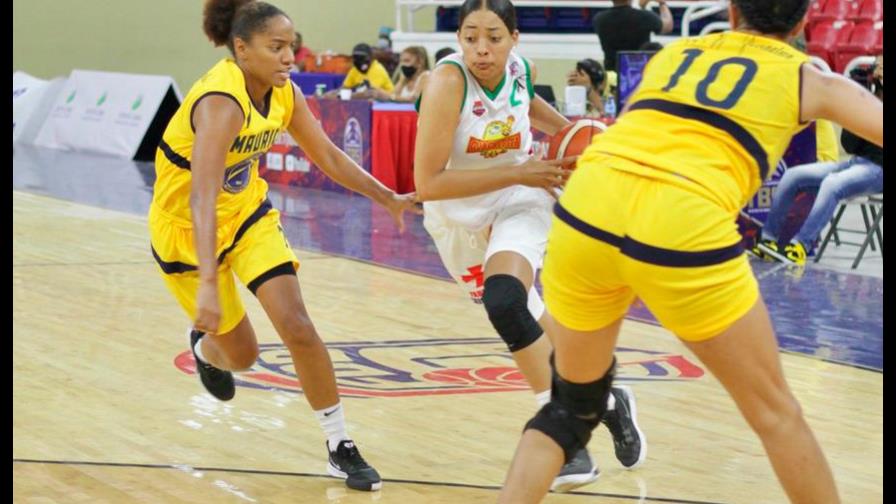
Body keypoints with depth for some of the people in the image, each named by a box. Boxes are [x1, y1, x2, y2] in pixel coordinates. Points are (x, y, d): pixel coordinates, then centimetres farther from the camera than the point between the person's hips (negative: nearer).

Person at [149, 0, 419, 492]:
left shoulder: (284, 93, -11)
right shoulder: (221, 102, -33)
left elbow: (328, 156, 6)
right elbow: (201, 198, -42)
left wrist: (388, 198, 6)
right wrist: (208, 283, -51)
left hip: (248, 213, 5)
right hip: (187, 229, -5)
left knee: (297, 328, -11)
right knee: (241, 355, 8)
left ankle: (341, 448, 0)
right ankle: (205, 345, 46)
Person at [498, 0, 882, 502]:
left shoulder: (673, 53, 29)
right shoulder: (811, 79, 19)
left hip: (586, 208, 4)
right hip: (682, 227, -3)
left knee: (573, 404, 25)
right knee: (775, 412, 16)